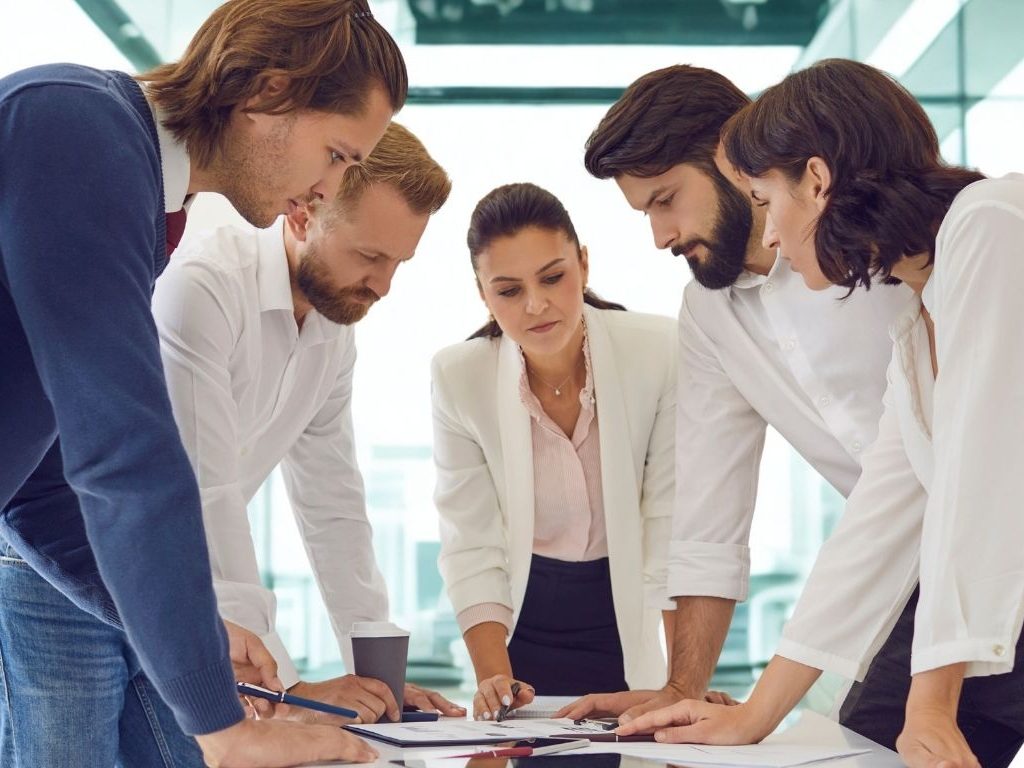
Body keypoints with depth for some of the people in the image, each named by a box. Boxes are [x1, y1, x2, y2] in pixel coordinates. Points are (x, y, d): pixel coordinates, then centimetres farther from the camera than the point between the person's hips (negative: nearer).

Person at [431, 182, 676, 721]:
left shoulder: (658, 354, -19)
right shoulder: (458, 378, -15)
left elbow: (675, 526, -17)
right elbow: (472, 545, -13)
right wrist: (492, 678, -25)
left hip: (633, 617, 0)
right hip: (523, 617, 1)